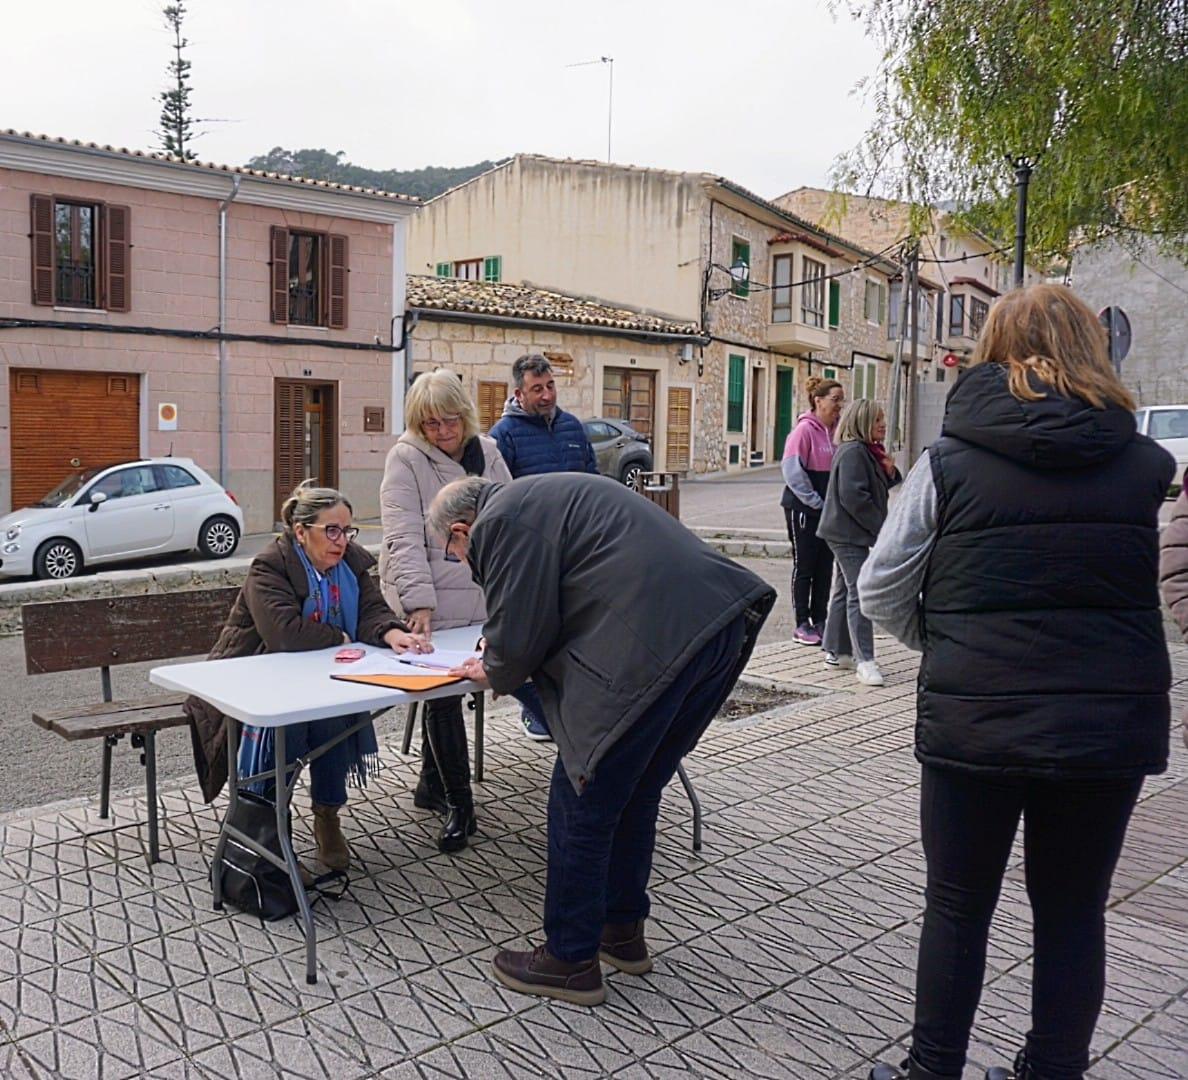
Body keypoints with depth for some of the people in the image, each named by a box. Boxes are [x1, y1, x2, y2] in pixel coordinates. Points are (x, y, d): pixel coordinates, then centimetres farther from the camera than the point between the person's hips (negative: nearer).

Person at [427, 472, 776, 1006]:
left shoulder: (501, 522, -1)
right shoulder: (540, 497, 29)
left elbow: (520, 632, -4)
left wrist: (493, 673, 17)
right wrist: (504, 658, 32)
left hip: (656, 647, -10)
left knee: (583, 801, 5)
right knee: (636, 791, 23)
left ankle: (570, 961, 19)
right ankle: (622, 931, 37)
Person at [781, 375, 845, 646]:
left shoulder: (838, 430, 6)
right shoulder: (805, 430, -13)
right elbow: (793, 471, -16)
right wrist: (817, 502, -15)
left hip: (829, 510, 6)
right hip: (803, 509, -6)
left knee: (825, 567, 10)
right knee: (804, 567, 2)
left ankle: (819, 621, 20)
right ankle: (802, 625, 10)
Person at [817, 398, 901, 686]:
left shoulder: (868, 452, 15)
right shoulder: (853, 452, -16)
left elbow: (877, 487, 20)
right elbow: (853, 497, -23)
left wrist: (888, 471, 0)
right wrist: (881, 527, -17)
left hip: (847, 534, 11)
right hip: (849, 534, -11)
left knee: (844, 592, 15)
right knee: (860, 595, -11)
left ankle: (836, 652, 23)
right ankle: (865, 662, -11)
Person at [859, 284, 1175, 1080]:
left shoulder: (951, 462, -6)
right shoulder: (1143, 465, 0)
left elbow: (882, 593, -2)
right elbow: (1155, 595, 9)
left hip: (976, 719, -2)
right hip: (1112, 722, 2)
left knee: (958, 908, 15)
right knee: (1073, 914, 17)